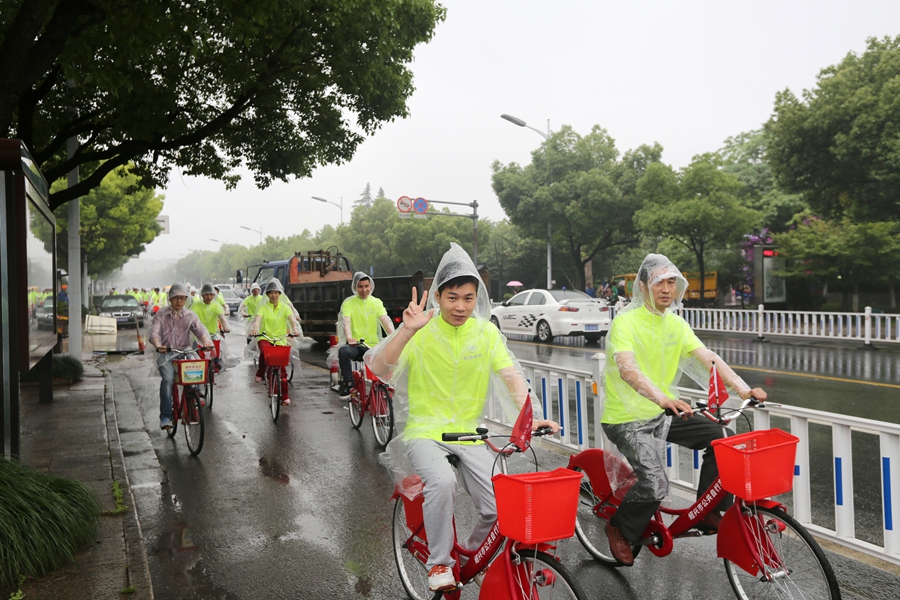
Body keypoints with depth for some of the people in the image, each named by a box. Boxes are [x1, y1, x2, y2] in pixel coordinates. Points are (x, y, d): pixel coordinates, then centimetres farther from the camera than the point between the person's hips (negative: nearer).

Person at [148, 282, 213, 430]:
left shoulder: (191, 316, 9)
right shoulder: (162, 314, 5)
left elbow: (200, 330, -6)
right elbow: (154, 332, -8)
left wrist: (206, 341, -30)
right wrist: (158, 345, -30)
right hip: (165, 353, -2)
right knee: (167, 379, -25)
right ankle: (165, 417, -21)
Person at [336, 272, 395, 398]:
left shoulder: (377, 302, 9)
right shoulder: (348, 302, 2)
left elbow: (386, 321, -5)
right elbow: (346, 321, -14)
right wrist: (349, 337, -35)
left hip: (373, 346, 2)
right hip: (355, 345, -2)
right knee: (344, 351, -35)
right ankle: (348, 384, -15)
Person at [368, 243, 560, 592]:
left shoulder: (486, 332, 2)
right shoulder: (421, 330, -7)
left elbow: (512, 376, -7)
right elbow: (379, 369, -19)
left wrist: (529, 416, -24)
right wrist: (408, 330, -32)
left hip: (468, 433, 3)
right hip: (425, 431, -3)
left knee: (500, 508, -11)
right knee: (442, 482, -33)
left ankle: (473, 554, 23)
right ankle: (439, 563, -7)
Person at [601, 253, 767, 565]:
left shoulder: (676, 323, 6)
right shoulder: (626, 322, -17)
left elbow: (708, 358, -3)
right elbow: (626, 368, -34)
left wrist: (743, 388, -17)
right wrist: (662, 398, -49)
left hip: (663, 412, 7)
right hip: (627, 419, -7)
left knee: (724, 438, -3)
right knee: (655, 484, -23)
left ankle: (707, 513, 12)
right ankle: (620, 530, 6)